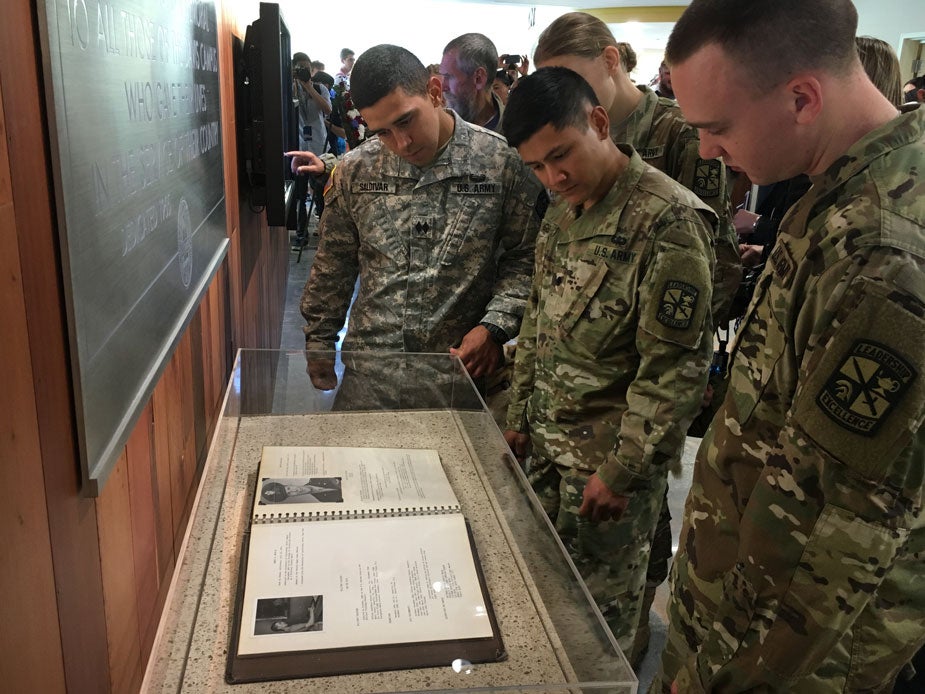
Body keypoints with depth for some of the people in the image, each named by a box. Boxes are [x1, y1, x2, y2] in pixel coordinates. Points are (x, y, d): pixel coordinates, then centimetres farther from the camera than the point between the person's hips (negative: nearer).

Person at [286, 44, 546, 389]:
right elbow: (333, 268, 9)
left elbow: (526, 258, -4)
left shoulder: (502, 161, -9)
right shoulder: (354, 171, 0)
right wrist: (318, 349, 11)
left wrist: (494, 328, -16)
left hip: (461, 362, -2)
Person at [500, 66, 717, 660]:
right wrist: (521, 417, 15)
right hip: (549, 442, 7)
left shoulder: (670, 220, -20)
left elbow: (677, 365, -20)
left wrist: (623, 471, -17)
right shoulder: (562, 214, 6)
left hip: (615, 455, -7)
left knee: (599, 607, 10)